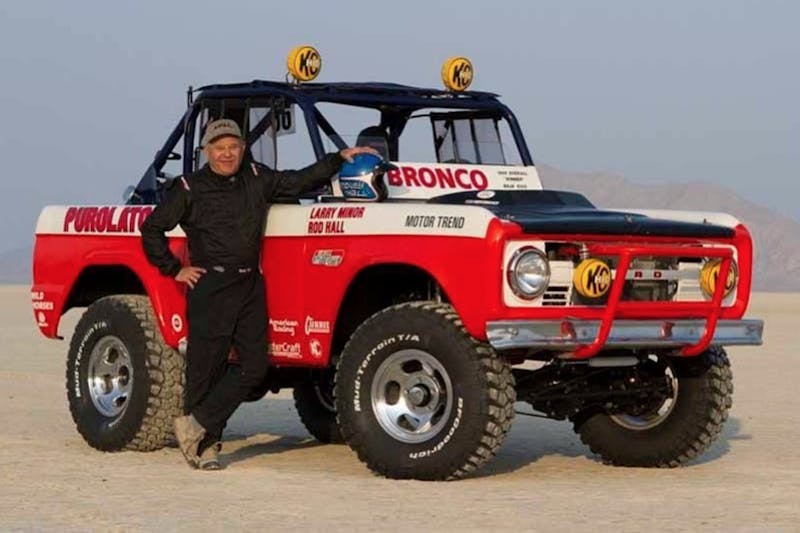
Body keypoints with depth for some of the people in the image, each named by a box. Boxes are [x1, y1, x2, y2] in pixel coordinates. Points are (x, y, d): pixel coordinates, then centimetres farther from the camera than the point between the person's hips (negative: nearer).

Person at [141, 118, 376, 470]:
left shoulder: (257, 180, 12)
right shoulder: (190, 189, 0)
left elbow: (300, 181, 17)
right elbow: (152, 229, 5)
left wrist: (340, 159, 8)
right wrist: (174, 269, 1)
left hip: (250, 286, 5)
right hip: (210, 288, -5)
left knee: (254, 366, -3)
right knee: (206, 369, -3)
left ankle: (196, 426, 4)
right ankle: (204, 445, 8)